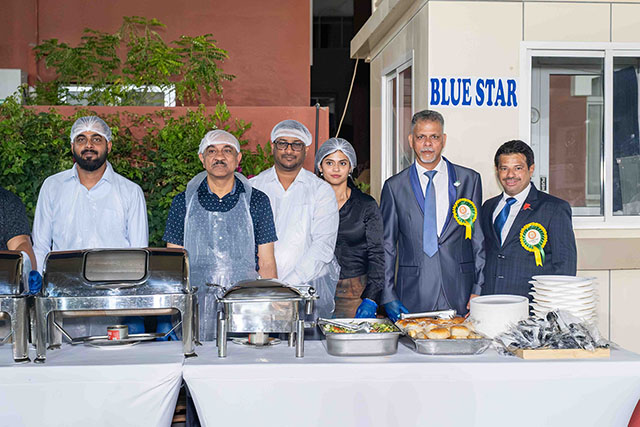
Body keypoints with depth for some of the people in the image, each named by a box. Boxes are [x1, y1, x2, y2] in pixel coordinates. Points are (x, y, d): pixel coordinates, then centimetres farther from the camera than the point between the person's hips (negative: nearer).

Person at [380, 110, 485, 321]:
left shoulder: (469, 179, 8)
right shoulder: (394, 186, 6)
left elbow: (479, 238, 8)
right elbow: (386, 245, 7)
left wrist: (479, 289, 1)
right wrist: (388, 296, 0)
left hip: (460, 295, 1)